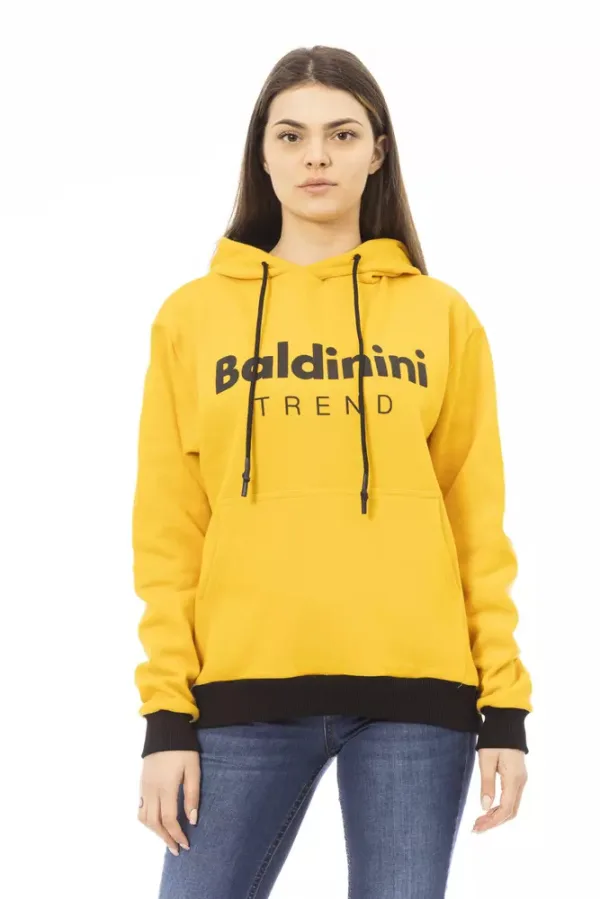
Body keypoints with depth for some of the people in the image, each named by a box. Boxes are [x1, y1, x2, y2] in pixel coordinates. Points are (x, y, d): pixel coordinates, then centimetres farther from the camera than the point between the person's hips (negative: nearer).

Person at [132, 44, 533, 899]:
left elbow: (478, 519, 7)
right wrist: (167, 711, -1)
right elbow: (169, 528, 5)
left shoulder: (441, 314, 8)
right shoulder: (193, 315, 8)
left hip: (416, 686, 0)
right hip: (244, 686, 0)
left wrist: (504, 704, 1)